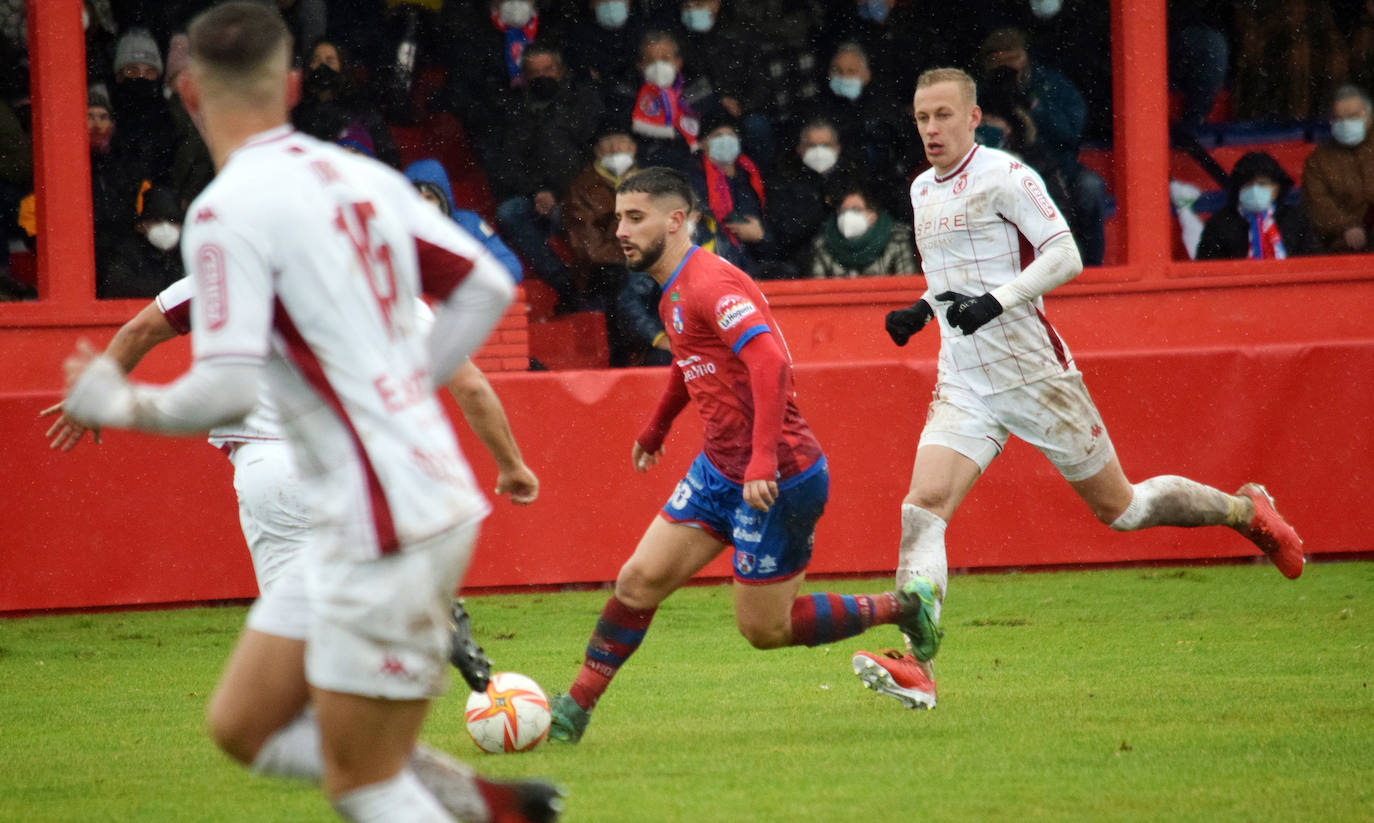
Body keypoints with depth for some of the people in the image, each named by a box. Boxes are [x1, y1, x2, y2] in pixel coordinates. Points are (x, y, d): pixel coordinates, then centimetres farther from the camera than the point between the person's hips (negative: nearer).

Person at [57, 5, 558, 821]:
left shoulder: (228, 210, -15)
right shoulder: (363, 177, 8)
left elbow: (226, 391, -21)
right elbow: (487, 285, 13)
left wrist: (116, 404, -3)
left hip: (383, 527, -9)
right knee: (244, 725, 15)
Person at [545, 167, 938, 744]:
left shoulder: (711, 283, -19)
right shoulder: (673, 292, 11)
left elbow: (771, 362, -30)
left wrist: (763, 463, -36)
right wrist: (656, 429, 45)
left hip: (777, 479, -9)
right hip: (718, 470, 9)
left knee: (764, 629, -1)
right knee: (639, 580, 1)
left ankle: (901, 610, 15)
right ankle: (576, 707, 8)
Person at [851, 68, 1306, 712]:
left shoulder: (1004, 176, -9)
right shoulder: (923, 189, 13)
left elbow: (1064, 256, -15)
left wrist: (996, 301, -26)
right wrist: (922, 311, 9)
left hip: (1032, 369, -6)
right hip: (963, 385, 6)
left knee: (1119, 507, 5)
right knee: (922, 509, -16)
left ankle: (1246, 511, 30)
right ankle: (916, 665, -25)